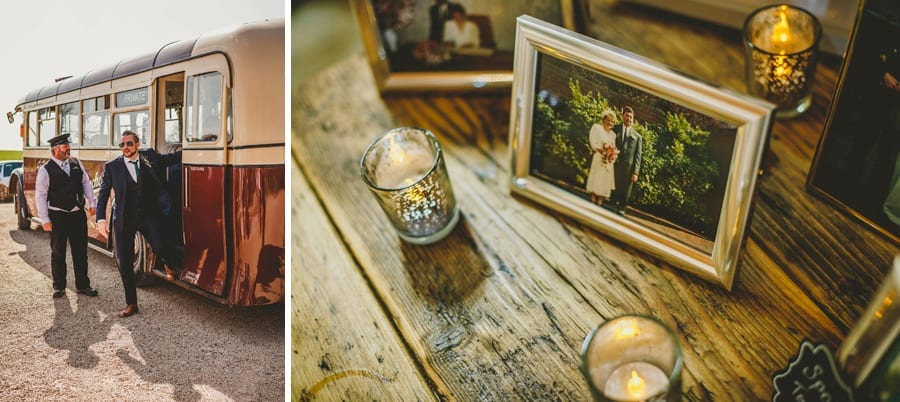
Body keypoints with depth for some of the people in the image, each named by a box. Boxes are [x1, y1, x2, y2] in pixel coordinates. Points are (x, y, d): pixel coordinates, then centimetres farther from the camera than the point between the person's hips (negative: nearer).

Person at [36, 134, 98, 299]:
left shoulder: (76, 163, 5)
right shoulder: (45, 170, -8)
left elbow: (86, 183, 12)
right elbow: (40, 195, -8)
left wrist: (91, 203, 3)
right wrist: (45, 219, -11)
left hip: (78, 214, 4)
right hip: (57, 216, -4)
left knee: (81, 251, 9)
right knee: (58, 253, 8)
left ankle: (82, 285, 18)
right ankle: (59, 286, 21)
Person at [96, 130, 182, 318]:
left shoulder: (149, 156, 2)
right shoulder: (112, 166, -1)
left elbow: (170, 159, 17)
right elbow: (103, 193, -1)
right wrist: (100, 218, -11)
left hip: (148, 215, -1)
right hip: (124, 218, 1)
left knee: (159, 247, -24)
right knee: (124, 262, 5)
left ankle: (170, 265, 13)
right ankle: (131, 304, 19)